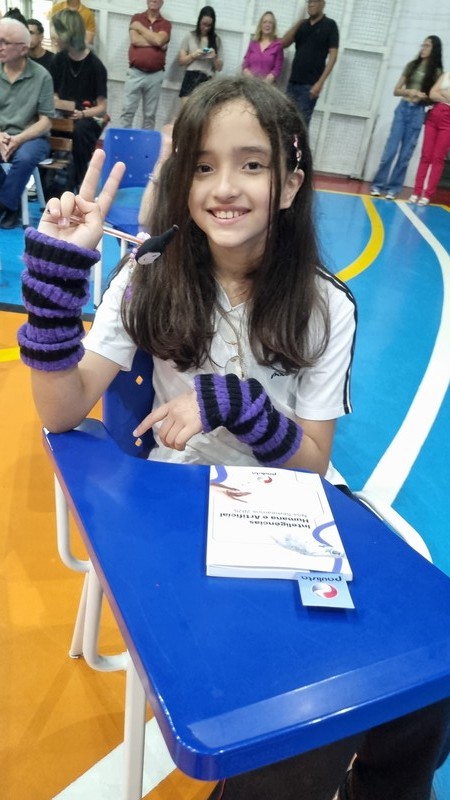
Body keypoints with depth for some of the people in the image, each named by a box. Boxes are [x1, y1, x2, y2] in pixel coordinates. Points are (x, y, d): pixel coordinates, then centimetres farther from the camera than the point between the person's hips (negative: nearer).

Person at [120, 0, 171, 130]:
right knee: (128, 110, -3)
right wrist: (157, 44, -7)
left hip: (155, 75, 0)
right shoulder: (136, 18, 9)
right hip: (135, 73, 0)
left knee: (150, 114, 4)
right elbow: (134, 40, -7)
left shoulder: (166, 24, 8)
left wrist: (140, 27, -2)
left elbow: (158, 40, -11)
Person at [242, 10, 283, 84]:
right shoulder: (253, 43, 17)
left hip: (267, 83, -2)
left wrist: (264, 82, -14)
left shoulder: (278, 44, 6)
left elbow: (277, 69, 0)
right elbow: (245, 64, 13)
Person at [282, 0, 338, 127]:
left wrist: (320, 82, -15)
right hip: (293, 81, 5)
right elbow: (284, 43, 5)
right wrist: (298, 23, -7)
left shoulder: (330, 25, 1)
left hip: (310, 84, -5)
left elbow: (333, 55, -5)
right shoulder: (302, 25, 15)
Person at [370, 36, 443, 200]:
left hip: (418, 113, -1)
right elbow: (396, 90, 9)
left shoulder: (436, 71, 2)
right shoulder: (412, 65, 8)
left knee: (406, 153, 0)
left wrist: (423, 96, -16)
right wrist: (408, 91, -11)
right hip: (403, 109, 1)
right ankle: (378, 184, 0)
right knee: (391, 148, -4)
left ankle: (393, 188, 4)